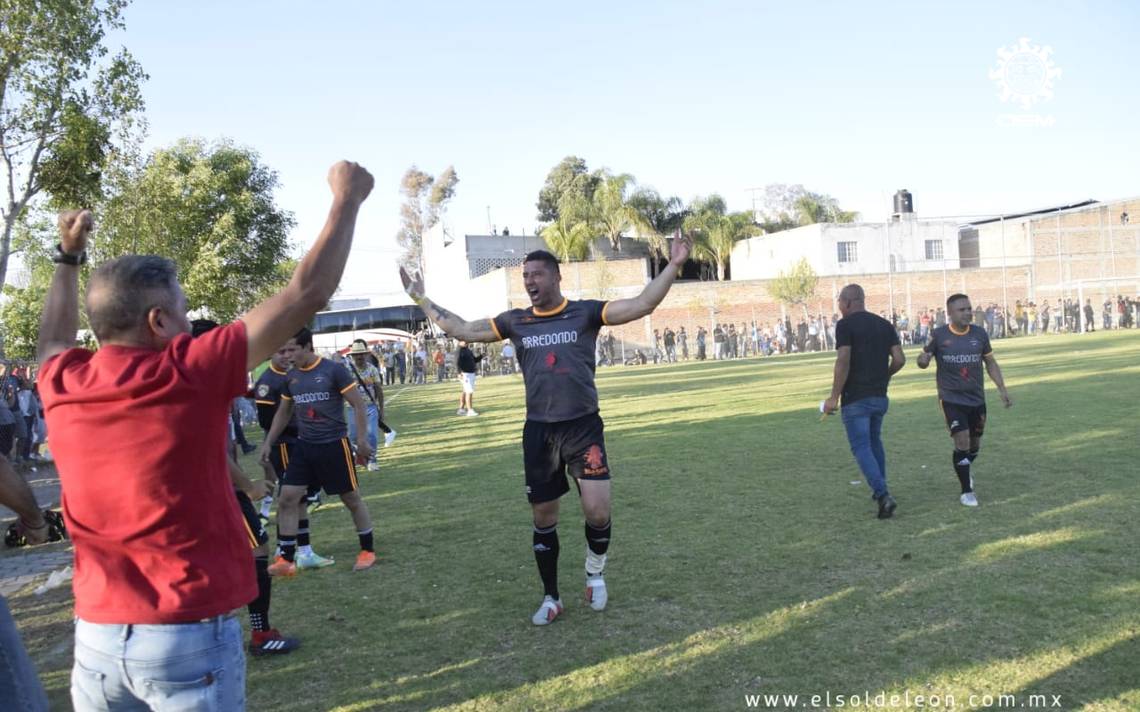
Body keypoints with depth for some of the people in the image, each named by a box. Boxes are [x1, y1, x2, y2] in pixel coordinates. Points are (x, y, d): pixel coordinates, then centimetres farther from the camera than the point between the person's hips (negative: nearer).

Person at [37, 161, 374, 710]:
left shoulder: (60, 387, -2)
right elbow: (307, 294, -13)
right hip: (191, 635, -5)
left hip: (97, 635, 5)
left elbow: (54, 339, 24)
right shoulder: (187, 376, -17)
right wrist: (347, 199, -3)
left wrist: (69, 256, 33)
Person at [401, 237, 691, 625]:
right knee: (543, 519, 10)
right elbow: (463, 330, 12)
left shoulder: (585, 312, -2)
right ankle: (551, 597, 28)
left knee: (598, 511, -11)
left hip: (583, 428, -3)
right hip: (538, 432, 3)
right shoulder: (515, 321, 6)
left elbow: (641, 305, -10)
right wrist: (421, 298, 12)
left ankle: (595, 572, 22)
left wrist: (673, 266, -17)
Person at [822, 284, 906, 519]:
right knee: (875, 442, 23)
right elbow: (899, 359, 5)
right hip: (880, 396, 7)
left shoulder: (845, 324, -10)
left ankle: (883, 495, -14)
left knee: (862, 447, -3)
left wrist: (834, 396, -17)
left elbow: (843, 361, -20)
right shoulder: (884, 324, 9)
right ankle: (880, 490, 32)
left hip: (855, 398, -7)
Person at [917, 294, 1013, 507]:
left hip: (977, 399, 4)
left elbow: (990, 362, 11)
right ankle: (966, 491, 4)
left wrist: (1002, 389, 5)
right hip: (951, 399, -3)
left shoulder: (980, 334, 1)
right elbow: (923, 361, 1)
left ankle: (965, 470, 47)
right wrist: (923, 359, -24)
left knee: (975, 444, 14)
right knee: (962, 442, -12)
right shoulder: (939, 335, -7)